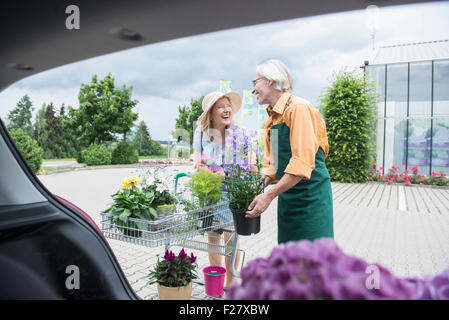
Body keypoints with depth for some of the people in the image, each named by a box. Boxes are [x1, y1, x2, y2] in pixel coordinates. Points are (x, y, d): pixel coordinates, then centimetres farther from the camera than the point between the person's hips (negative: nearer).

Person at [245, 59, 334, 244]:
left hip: (311, 195, -8)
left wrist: (269, 195, -23)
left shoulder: (299, 108, -14)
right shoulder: (272, 118, 13)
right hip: (286, 197, 8)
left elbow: (302, 163, -22)